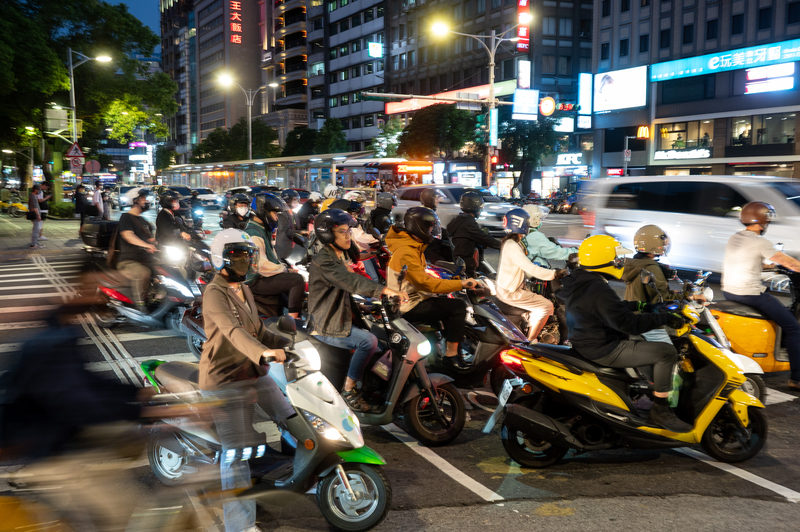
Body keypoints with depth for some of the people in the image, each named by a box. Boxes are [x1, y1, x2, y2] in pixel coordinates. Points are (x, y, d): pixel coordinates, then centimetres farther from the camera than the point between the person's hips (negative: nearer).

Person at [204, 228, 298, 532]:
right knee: (236, 452, -5)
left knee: (294, 422, 5)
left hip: (254, 373, 8)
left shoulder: (245, 291, 15)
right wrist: (264, 353, -47)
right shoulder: (215, 294, -13)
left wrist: (289, 345, 9)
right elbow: (233, 331, -31)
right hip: (224, 381, -8)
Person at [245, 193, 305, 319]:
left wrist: (284, 267, 6)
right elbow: (261, 265, -26)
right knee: (297, 279, -21)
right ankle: (292, 319, -20)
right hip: (256, 281, -11)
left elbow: (272, 257, 23)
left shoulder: (263, 230, 16)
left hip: (265, 275, 11)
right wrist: (286, 270, -16)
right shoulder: (253, 234, -19)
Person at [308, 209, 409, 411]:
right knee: (369, 341, -27)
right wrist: (386, 290, -46)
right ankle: (348, 390, -17)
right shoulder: (323, 261, -19)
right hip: (326, 326, -10)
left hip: (341, 318, 10)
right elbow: (351, 281, -35)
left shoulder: (341, 257, 15)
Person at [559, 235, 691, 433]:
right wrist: (665, 317, -21)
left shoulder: (578, 281, 7)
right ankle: (661, 411, -4)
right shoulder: (599, 291, -26)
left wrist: (637, 305, 16)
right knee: (666, 352, -12)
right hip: (603, 351, -11)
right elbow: (629, 324, -28)